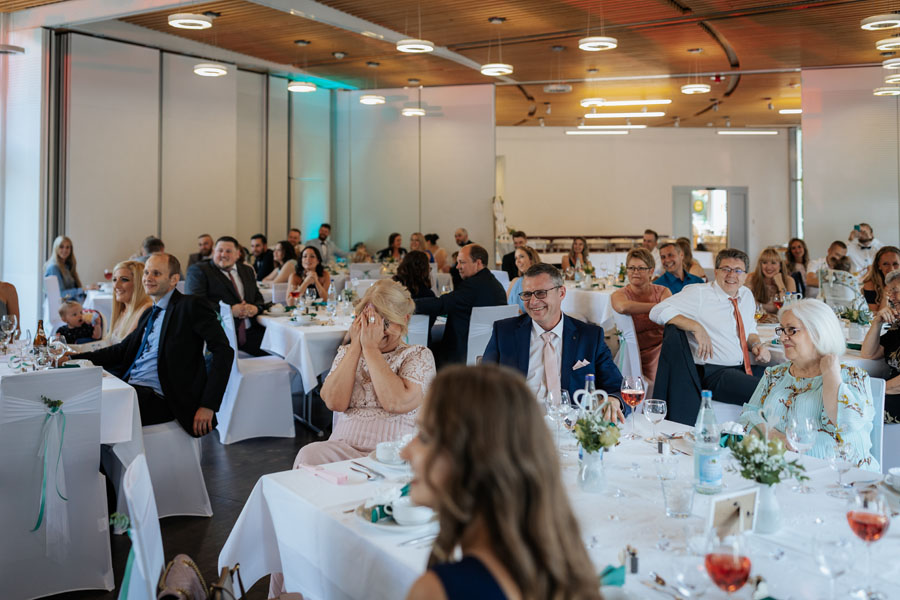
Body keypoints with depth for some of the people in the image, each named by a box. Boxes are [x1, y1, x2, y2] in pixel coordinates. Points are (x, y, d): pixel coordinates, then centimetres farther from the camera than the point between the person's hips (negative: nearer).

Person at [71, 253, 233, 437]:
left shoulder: (191, 306, -6)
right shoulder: (149, 315, 22)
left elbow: (224, 351, -14)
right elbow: (122, 350, 24)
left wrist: (208, 405, -20)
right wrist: (74, 358, 9)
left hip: (159, 399, -8)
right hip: (130, 387, 8)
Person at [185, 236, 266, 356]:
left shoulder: (247, 271, 23)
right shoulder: (198, 270, 4)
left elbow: (258, 298, 25)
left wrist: (256, 308, -1)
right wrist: (230, 310, -16)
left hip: (250, 332, 5)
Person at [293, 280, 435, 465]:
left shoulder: (419, 356, 7)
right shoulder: (347, 352, 18)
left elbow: (397, 403, -14)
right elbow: (335, 403, -2)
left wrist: (371, 347, -8)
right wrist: (356, 346, -3)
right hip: (344, 446, 4)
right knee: (308, 455, -30)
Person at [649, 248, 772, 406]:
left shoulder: (747, 295, 15)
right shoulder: (699, 294, -7)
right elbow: (658, 311, -16)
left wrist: (757, 344, 5)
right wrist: (696, 327, -25)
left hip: (746, 368, 8)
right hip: (714, 373, -7)